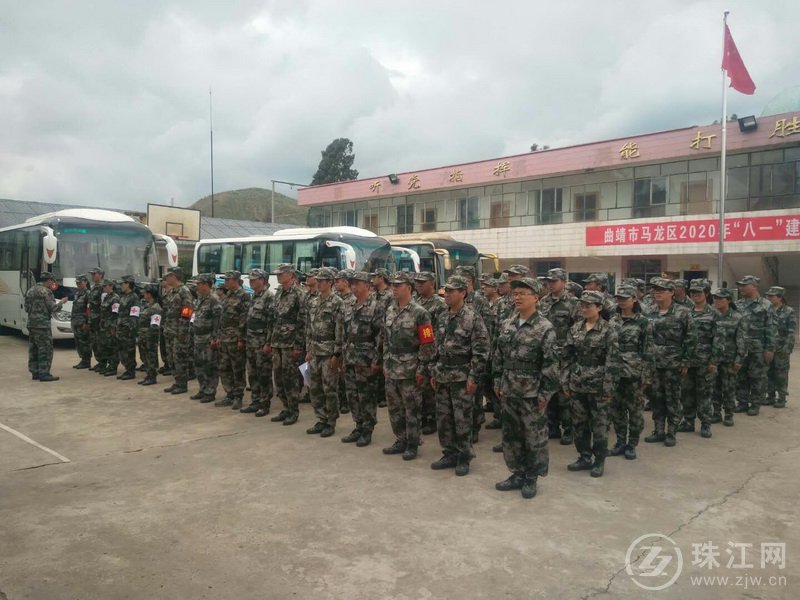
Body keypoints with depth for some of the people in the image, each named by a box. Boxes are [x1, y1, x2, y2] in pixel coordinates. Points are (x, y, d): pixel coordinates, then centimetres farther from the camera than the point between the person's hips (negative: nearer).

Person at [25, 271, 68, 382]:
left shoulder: (30, 291, 16)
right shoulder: (45, 291, -11)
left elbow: (26, 308, 19)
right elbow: (53, 308, -13)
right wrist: (61, 302, 3)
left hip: (31, 323, 9)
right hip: (42, 324, -9)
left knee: (33, 349, 12)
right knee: (45, 349, -6)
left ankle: (35, 373, 16)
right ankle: (44, 374, -6)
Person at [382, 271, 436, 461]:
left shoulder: (419, 313, -11)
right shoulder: (390, 311, 9)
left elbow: (427, 345, -13)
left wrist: (421, 369, -14)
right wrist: (385, 363, 14)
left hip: (409, 371, -7)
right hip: (391, 370, 7)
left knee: (411, 409, 4)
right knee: (394, 408, 14)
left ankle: (412, 445, 16)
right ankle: (400, 441, 28)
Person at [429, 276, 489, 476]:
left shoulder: (473, 318, -11)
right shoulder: (442, 318, 10)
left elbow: (481, 351, -14)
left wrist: (474, 378, -16)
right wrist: (433, 373, 13)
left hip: (462, 377, -7)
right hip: (443, 377, 7)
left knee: (462, 419, 2)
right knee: (443, 417, 11)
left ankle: (464, 458, 16)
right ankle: (450, 454, 25)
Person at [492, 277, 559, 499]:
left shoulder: (545, 328, -13)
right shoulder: (506, 325, 5)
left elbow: (550, 364, -13)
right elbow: (498, 356, 13)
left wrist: (545, 394, -14)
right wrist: (497, 382, 10)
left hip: (532, 394, -6)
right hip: (509, 392, 6)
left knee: (535, 437, 7)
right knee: (510, 435, 15)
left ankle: (531, 478, 22)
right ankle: (518, 474, 30)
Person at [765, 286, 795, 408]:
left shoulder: (789, 312, -6)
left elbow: (791, 333, -11)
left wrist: (787, 349, -17)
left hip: (781, 350, -5)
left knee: (781, 375, 2)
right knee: (769, 374, 10)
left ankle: (781, 399, 11)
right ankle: (770, 396, 20)